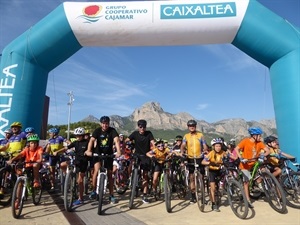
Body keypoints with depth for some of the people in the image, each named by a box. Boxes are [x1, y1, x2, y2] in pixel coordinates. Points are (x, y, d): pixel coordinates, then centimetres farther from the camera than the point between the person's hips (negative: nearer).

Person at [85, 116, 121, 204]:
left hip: (109, 154, 0)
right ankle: (94, 191, 0)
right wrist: (88, 150, -44)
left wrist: (118, 151, -47)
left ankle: (111, 195, 16)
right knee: (96, 170, -20)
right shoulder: (97, 130, -11)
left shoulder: (112, 130, -15)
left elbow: (116, 140, -30)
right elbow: (91, 140, -25)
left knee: (110, 175, 4)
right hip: (98, 153, 0)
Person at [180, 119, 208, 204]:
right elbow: (183, 145, -8)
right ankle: (193, 196, 15)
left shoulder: (200, 135, 2)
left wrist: (204, 151, -24)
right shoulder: (186, 136, 5)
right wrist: (182, 152, -28)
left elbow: (205, 146, -2)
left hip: (199, 158, -1)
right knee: (191, 178, 5)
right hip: (190, 159, 1)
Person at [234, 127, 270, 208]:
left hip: (254, 164, 4)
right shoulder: (245, 141, -18)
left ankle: (259, 183, 6)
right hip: (246, 165, -4)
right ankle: (248, 200, 12)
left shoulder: (259, 143, -6)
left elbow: (267, 150, -10)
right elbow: (236, 149, -22)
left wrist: (263, 155, -30)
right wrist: (241, 158, -34)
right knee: (246, 182, 0)